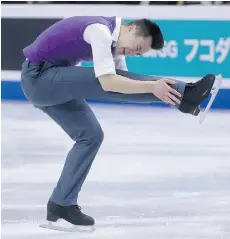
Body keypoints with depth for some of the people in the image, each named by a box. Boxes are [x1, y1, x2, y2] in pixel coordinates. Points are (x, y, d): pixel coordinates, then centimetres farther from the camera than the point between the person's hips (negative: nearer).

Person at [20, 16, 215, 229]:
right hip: (39, 76, -10)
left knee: (91, 136, 7)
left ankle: (61, 203, 11)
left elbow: (127, 83, 9)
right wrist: (152, 86, -29)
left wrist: (158, 87, -4)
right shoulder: (100, 31, -21)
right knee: (111, 79, -23)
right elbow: (108, 82, -30)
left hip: (53, 83, 10)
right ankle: (182, 94, -28)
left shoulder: (114, 43, 9)